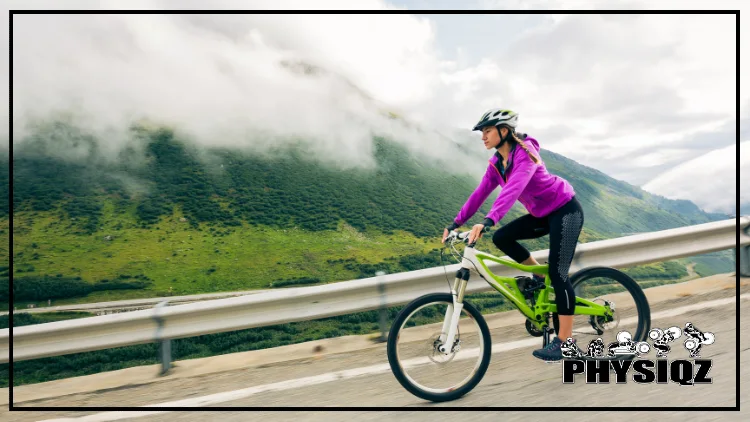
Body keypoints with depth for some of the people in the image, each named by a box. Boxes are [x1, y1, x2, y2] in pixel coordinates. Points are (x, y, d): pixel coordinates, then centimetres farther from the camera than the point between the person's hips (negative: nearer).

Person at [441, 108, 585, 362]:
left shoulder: (525, 153, -25)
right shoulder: (496, 163, 0)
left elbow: (513, 190, -40)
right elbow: (480, 193, -2)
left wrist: (487, 222, -51)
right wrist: (456, 223, -10)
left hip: (565, 210, -8)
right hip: (543, 214, 8)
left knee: (558, 274, -11)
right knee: (501, 238, -7)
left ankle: (564, 341, -3)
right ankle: (540, 277, 13)